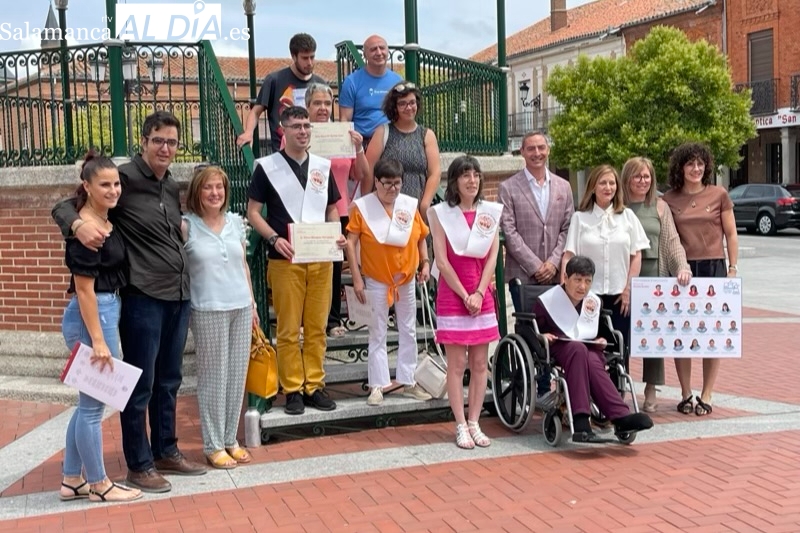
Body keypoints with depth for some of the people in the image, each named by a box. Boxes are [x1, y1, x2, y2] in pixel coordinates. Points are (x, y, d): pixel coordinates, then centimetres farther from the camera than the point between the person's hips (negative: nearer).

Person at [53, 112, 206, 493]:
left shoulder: (172, 186, 12)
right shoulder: (124, 178, -10)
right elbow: (63, 205, -11)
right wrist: (78, 224, -32)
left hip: (179, 296, 7)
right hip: (142, 297, -7)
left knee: (168, 380, 17)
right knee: (141, 384, 2)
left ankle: (166, 451, 30)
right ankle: (139, 465, 15)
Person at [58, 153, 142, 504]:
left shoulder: (106, 222, 10)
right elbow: (84, 289, -19)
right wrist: (98, 341, -19)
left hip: (106, 312, 10)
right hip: (91, 317, -10)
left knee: (89, 402, 17)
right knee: (94, 404, 2)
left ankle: (72, 481, 27)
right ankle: (98, 484, 16)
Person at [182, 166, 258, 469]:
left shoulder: (236, 222, 9)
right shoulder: (186, 226, -6)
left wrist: (252, 302, 14)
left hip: (240, 308, 5)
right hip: (208, 311, -5)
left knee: (237, 375, 9)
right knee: (213, 377, 2)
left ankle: (230, 439, 21)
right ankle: (213, 445, 12)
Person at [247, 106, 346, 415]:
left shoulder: (323, 167, 13)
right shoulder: (267, 167, 1)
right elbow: (253, 212, 0)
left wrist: (337, 234, -1)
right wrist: (274, 238, -16)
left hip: (321, 259, 4)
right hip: (285, 259, -3)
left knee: (317, 328, 8)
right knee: (288, 329, 0)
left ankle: (315, 385, 17)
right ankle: (292, 389, 9)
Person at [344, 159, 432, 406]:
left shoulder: (410, 205, 0)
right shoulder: (362, 207, -10)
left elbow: (421, 236, 11)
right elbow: (351, 242, -10)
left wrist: (425, 263, -1)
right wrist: (356, 278, -13)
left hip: (407, 280, 4)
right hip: (376, 282, -4)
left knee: (408, 333, 11)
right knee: (378, 335, 3)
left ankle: (409, 382, 23)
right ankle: (377, 386, 8)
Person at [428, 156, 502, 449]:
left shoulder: (489, 212, 8)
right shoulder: (441, 213, -3)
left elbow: (492, 257, 3)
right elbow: (441, 260, -7)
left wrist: (479, 293, -7)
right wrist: (465, 295, -10)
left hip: (482, 297, 4)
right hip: (452, 296, -3)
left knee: (480, 364, 5)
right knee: (457, 364, -1)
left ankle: (474, 423, 14)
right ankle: (461, 426, 6)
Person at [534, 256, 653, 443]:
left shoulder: (594, 302, 15)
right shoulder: (547, 301, 0)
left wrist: (600, 341, 6)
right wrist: (542, 337, -16)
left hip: (588, 349, 4)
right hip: (558, 349, -4)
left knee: (594, 363, -36)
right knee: (578, 349, -40)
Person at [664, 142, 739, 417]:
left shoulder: (719, 195, 2)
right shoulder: (669, 199, 4)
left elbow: (731, 234, 5)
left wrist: (732, 268, 1)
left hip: (713, 268, -1)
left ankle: (706, 396, 11)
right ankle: (686, 394, 15)